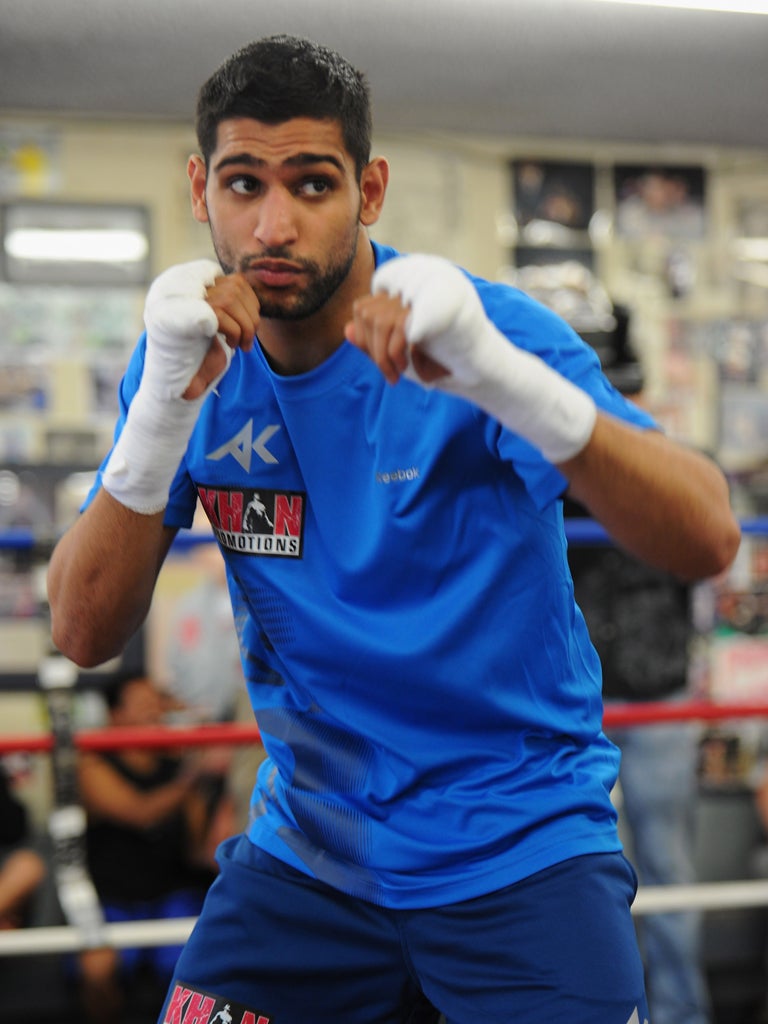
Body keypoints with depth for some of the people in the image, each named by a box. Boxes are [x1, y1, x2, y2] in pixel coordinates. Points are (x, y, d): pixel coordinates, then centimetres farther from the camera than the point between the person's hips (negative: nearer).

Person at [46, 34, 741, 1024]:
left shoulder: (495, 331, -14)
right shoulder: (192, 362, -2)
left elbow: (706, 541, -27)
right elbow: (84, 634, -10)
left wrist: (502, 378, -41)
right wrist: (166, 402, -24)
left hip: (522, 857, -3)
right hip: (305, 856, 3)